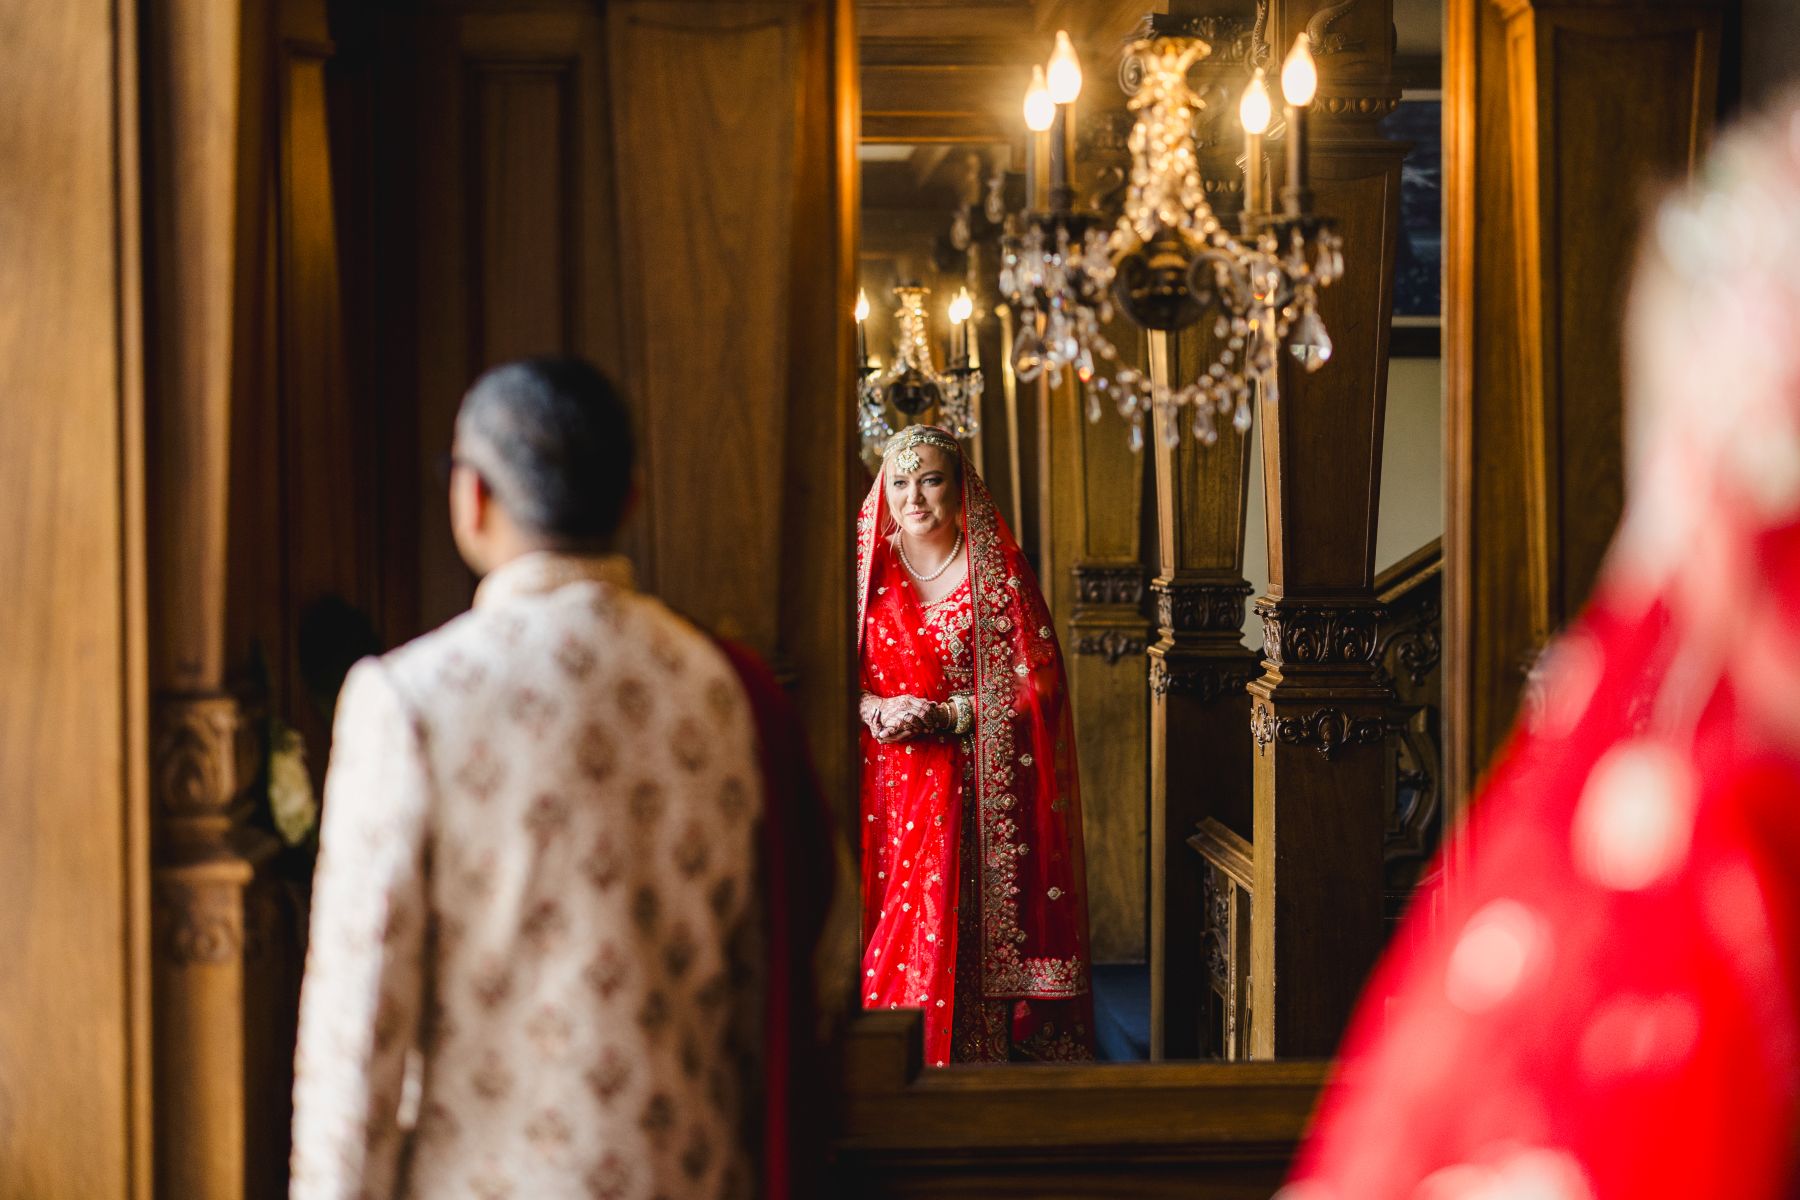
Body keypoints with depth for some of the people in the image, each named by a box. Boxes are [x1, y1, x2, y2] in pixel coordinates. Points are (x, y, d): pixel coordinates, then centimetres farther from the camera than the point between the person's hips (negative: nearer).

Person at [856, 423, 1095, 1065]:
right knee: (889, 931, -3)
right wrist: (874, 710, -12)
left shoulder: (998, 569, 3)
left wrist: (947, 715, -14)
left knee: (964, 936, -8)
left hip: (975, 789, -2)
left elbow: (1037, 681, -3)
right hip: (886, 785, 2)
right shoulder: (866, 567, 10)